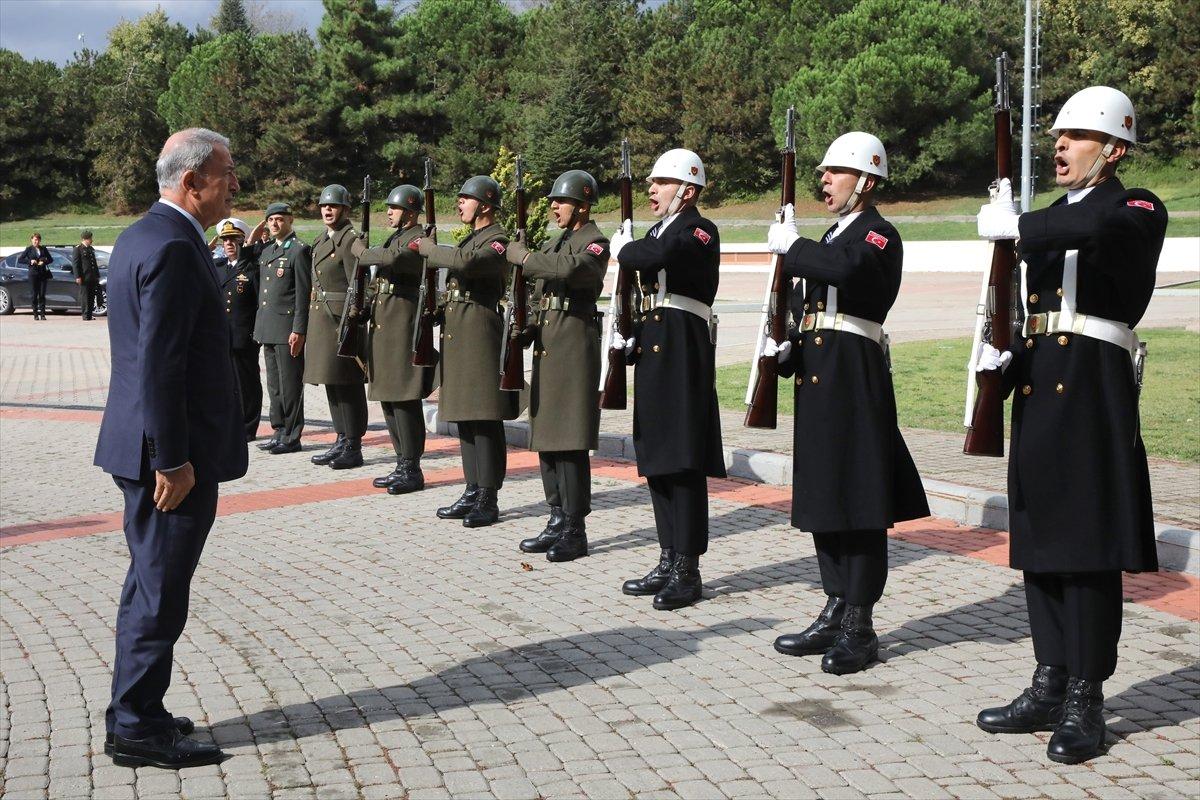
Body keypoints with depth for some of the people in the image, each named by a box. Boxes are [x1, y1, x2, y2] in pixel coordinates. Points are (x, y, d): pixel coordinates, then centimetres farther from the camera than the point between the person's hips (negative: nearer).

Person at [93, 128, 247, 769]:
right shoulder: (174, 248, -19)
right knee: (159, 592, 0)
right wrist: (171, 459, -22)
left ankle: (135, 715, 30)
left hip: (146, 447, 11)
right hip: (172, 452, -11)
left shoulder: (139, 236, 13)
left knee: (150, 586, 19)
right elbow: (158, 363, -24)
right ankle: (138, 728, 10)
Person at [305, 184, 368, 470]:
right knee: (332, 382, 12)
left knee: (348, 384, -5)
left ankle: (353, 449, 0)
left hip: (342, 317, -9)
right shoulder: (320, 242, 18)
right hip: (320, 318, 9)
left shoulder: (351, 240, -9)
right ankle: (342, 441, 20)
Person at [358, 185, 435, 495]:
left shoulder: (417, 239, -11)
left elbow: (391, 259, -31)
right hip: (383, 326, 10)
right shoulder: (395, 237, 19)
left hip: (403, 327, -10)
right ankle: (402, 465, 20)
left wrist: (362, 255, -13)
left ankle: (412, 471, -2)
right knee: (388, 398, 13)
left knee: (404, 399, -8)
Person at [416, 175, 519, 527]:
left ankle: (488, 500, -4)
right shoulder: (470, 238, 21)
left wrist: (427, 247, -14)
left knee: (486, 419, -7)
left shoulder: (498, 241, -10)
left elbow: (464, 262, -28)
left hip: (481, 335, -10)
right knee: (465, 417, 11)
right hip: (457, 334, 10)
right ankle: (473, 492, 17)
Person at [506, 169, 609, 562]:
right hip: (545, 347, 9)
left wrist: (524, 257, -17)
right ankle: (557, 521, 17)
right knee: (546, 437, 10)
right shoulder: (552, 244, 20)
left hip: (574, 349, -9)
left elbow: (570, 268, -28)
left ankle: (575, 532, -3)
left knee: (570, 441, -8)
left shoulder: (595, 242, -7)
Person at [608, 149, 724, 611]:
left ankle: (688, 571, 1)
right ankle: (669, 562, 20)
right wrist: (626, 333, 2)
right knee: (656, 458, 12)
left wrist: (624, 249, -11)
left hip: (684, 350, -9)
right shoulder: (657, 231, 18)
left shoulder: (699, 232, -9)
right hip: (651, 348, 9)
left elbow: (659, 256, -31)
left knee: (684, 462, -5)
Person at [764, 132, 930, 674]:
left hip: (855, 379, -9)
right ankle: (835, 614, 21)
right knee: (823, 497, 11)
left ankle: (859, 629, 2)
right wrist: (787, 346, 5)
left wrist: (790, 245, -17)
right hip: (818, 380, 9)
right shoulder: (831, 238, 21)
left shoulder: (879, 235, -7)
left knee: (859, 501, -4)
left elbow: (844, 270, -30)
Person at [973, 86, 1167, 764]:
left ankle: (1086, 702, 4)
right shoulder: (1050, 217, 20)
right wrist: (1004, 356, 2)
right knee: (1041, 539, 10)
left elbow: (1095, 231, -29)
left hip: (1094, 390, -7)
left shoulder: (1138, 210, -3)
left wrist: (1014, 226, -20)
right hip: (1038, 390, 8)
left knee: (1089, 546, -4)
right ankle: (1051, 688, 19)